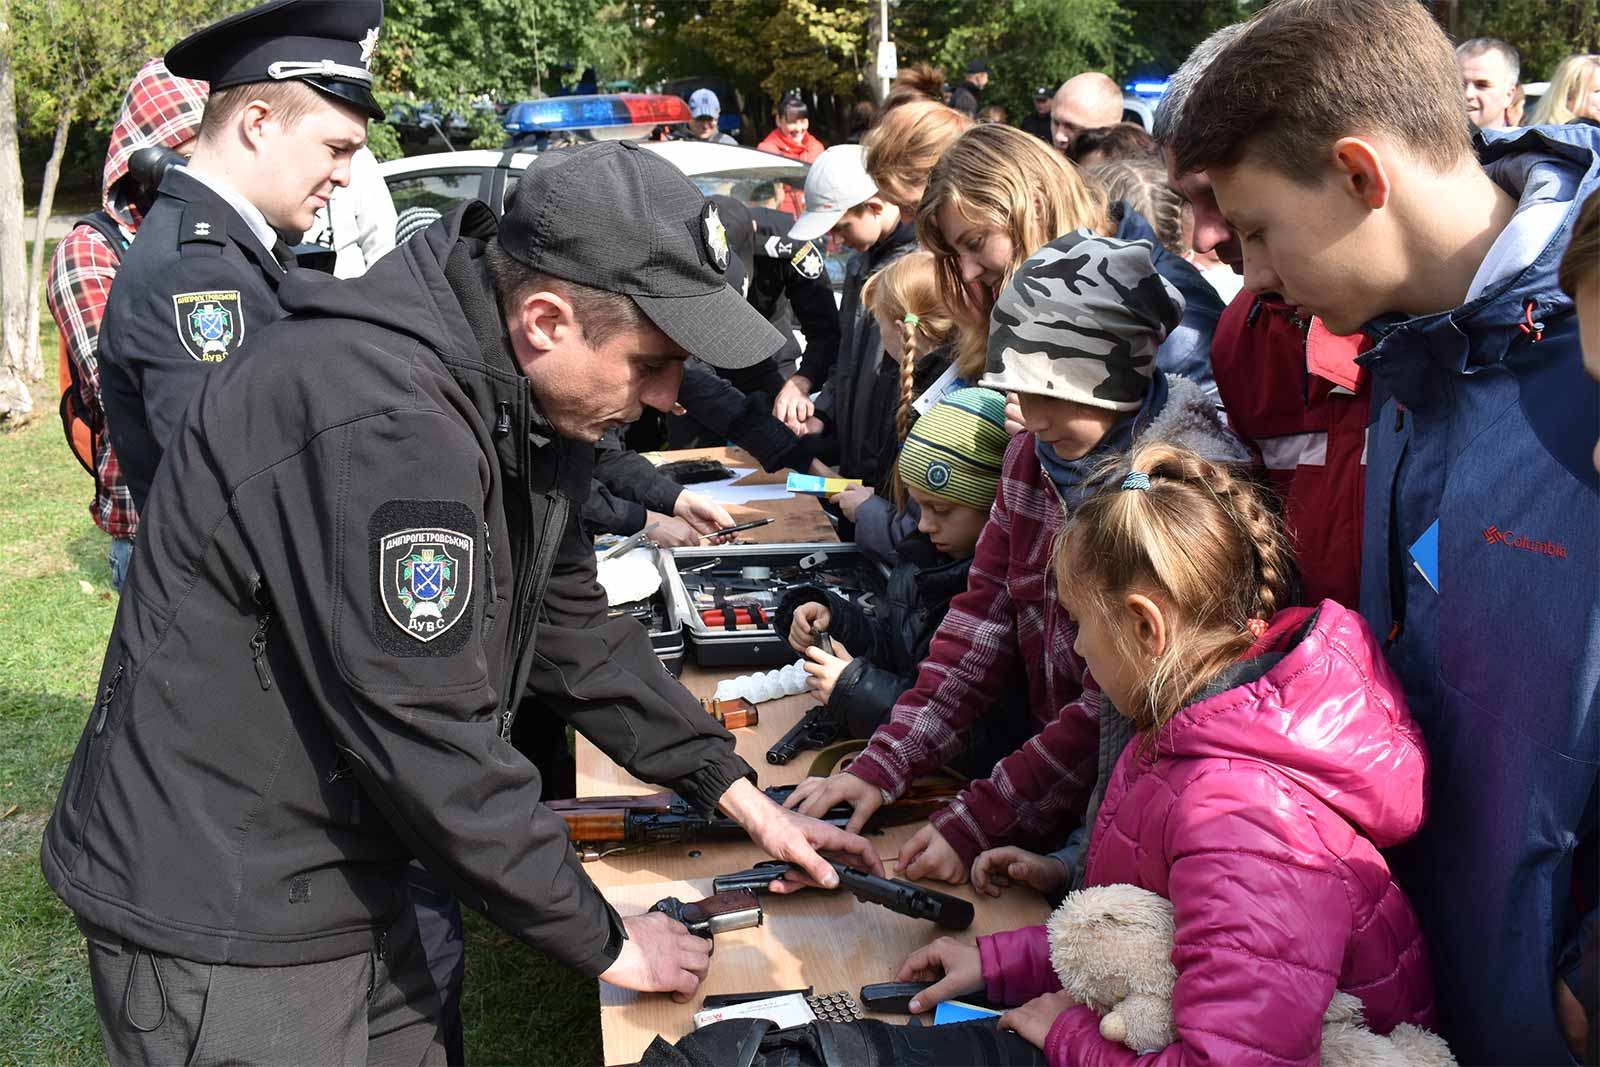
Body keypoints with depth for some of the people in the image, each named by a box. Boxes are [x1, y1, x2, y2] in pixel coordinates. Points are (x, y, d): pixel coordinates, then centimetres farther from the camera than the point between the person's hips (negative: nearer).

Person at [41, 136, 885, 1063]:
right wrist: (606, 943, -15)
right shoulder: (381, 426, -30)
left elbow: (570, 629, 10)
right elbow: (431, 743, -28)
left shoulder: (523, 398, 0)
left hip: (347, 876, 9)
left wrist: (743, 796, 5)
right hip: (222, 922, -8)